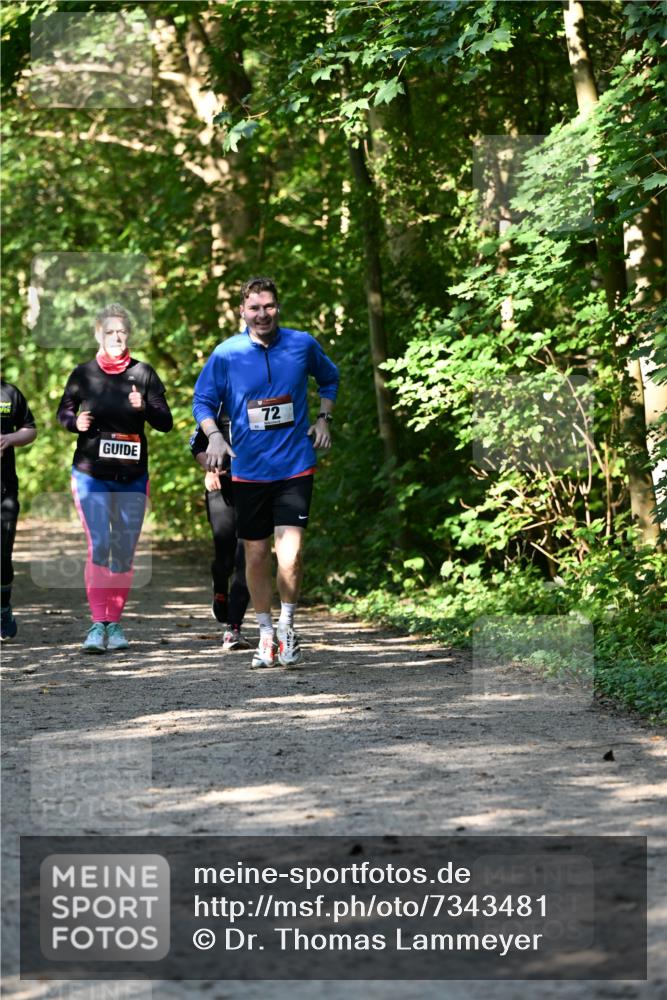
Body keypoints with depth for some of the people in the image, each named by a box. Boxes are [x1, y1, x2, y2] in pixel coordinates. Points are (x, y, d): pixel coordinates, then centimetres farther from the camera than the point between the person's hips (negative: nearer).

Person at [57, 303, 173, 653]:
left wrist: (145, 407, -18)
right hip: (91, 475, -2)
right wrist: (75, 422, -9)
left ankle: (114, 623, 17)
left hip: (132, 477, 2)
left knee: (125, 552, 6)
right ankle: (97, 624, -13)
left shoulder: (143, 374, 1)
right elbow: (63, 411, 13)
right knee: (99, 546, -14)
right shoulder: (83, 374, -1)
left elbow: (166, 423, 2)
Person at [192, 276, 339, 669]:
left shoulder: (303, 345, 2)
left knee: (291, 553, -14)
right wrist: (214, 435, -11)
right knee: (257, 555, 6)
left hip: (295, 467, -1)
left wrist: (324, 419, 10)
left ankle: (288, 625, 6)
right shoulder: (226, 355, -2)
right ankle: (266, 632, 22)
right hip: (248, 470, 1)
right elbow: (203, 400, 7)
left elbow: (330, 378, 22)